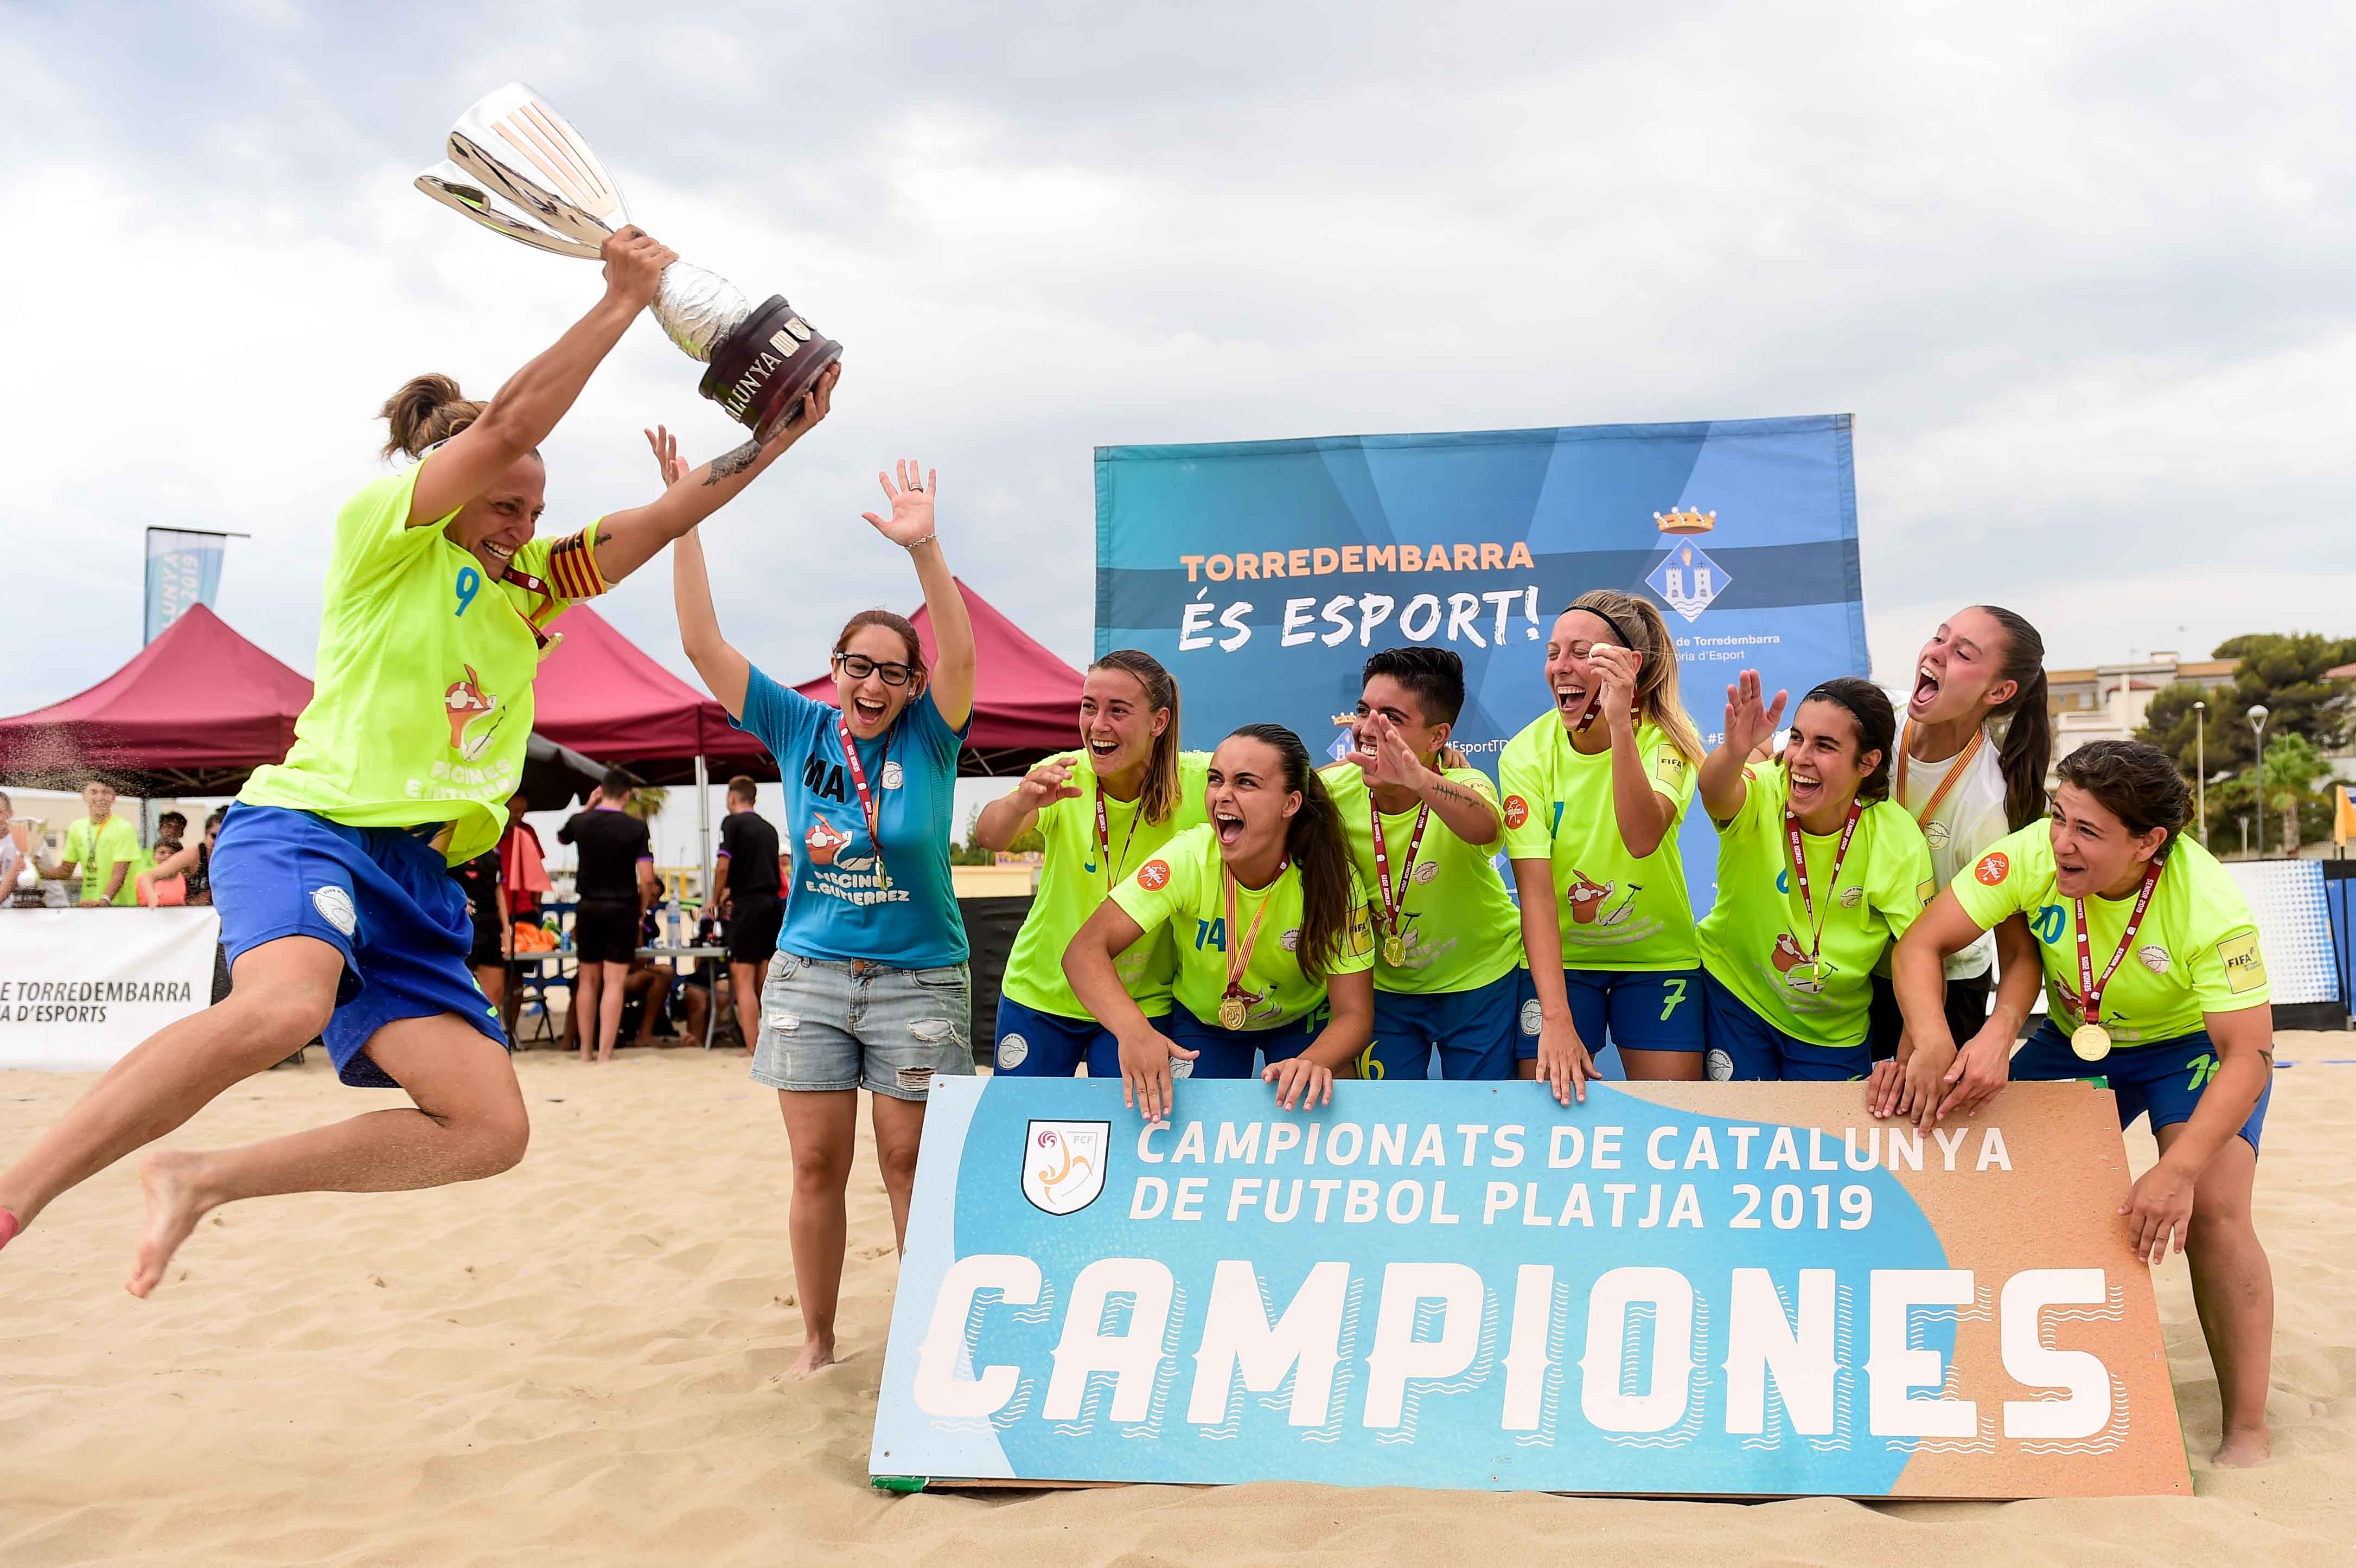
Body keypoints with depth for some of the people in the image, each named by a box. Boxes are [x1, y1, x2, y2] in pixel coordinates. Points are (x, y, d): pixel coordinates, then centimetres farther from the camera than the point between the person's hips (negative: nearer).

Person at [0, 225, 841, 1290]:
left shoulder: (526, 586, 22)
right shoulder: (385, 532, 3)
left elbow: (666, 516, 19)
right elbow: (512, 424, -11)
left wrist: (784, 432, 13)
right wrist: (624, 299, -9)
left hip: (419, 879, 7)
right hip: (307, 826, -7)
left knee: (490, 1128, -7)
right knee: (285, 1006, -40)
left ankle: (203, 1180, 5)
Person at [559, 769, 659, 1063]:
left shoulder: (580, 822, -2)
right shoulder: (636, 828, -10)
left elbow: (561, 837, 24)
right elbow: (647, 878, -12)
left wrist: (587, 806, 18)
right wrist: (643, 909, 4)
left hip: (588, 907, 3)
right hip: (622, 909, -3)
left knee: (587, 980, 14)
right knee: (614, 982, -2)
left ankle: (586, 1051, 19)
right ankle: (605, 1053, -6)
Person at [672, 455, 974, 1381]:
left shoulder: (928, 738, -4)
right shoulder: (799, 729, 2)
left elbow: (960, 654, -22)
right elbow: (703, 645, -3)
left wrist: (925, 550, -37)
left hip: (917, 980, -2)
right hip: (809, 975, 2)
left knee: (910, 1164, 4)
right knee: (817, 1165, 5)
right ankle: (817, 1342, 19)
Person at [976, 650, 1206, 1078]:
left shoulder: (1197, 782, -16)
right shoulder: (1061, 776, -15)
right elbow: (988, 836, -29)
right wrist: (1021, 804, -53)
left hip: (1142, 1004, -1)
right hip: (1041, 992, 1)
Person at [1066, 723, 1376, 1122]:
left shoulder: (1335, 881, -28)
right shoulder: (1187, 858, -29)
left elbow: (1354, 1014, -25)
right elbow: (1086, 950, -33)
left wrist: (1313, 1062, -48)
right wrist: (1134, 1029, -52)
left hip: (1305, 1022, 0)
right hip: (1203, 1021, 0)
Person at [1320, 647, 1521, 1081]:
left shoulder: (1464, 786, -27)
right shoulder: (1334, 790, -19)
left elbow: (1483, 828, -51)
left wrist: (1420, 780, -71)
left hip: (1480, 980, -2)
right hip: (1385, 986, 2)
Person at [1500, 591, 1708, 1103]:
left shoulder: (1666, 739, -14)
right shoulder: (1526, 753, -14)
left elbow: (1642, 839, -33)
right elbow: (1535, 891, -21)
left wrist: (1619, 721, -42)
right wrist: (1555, 1018, -30)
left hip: (1659, 957, 0)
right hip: (1559, 959, 0)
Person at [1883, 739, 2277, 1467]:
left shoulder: (2211, 907, -34)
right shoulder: (2032, 856, -27)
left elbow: (2249, 1056, -33)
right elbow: (1921, 945, -23)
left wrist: (2179, 1170, -45)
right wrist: (1930, 1045, -42)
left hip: (2197, 1046, -3)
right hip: (2077, 1041, 4)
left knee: (2211, 1210, -23)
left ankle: (2247, 1434, -9)